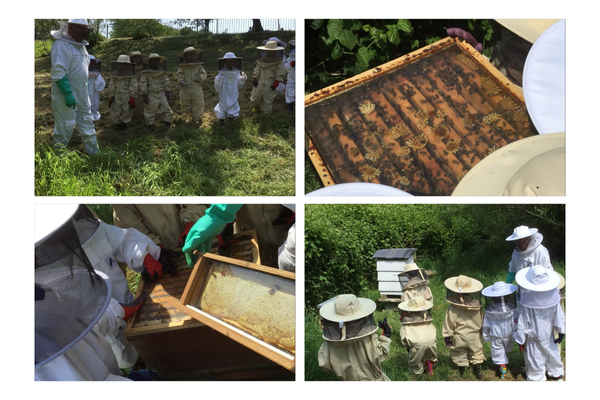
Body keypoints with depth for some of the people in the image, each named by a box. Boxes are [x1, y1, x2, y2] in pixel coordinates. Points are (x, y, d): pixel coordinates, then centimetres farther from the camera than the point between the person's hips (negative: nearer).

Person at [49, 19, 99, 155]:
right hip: (66, 96, -9)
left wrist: (85, 91, 20)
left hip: (82, 95, 9)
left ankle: (94, 153, 24)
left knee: (87, 123, 15)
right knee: (64, 128, -2)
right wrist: (68, 93, -27)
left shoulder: (80, 45, 13)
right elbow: (58, 73, -23)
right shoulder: (62, 45, -16)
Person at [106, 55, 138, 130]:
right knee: (116, 111, 6)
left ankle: (124, 123, 23)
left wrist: (132, 97, -8)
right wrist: (110, 96, 3)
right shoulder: (114, 74, 6)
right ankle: (117, 123, 21)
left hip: (127, 96, -2)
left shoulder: (131, 74, -3)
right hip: (116, 95, 2)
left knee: (126, 110, 4)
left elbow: (133, 86, -4)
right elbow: (111, 85, 8)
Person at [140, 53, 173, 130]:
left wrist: (168, 92, 9)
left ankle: (167, 121, 18)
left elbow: (167, 83, 14)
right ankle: (150, 124, 15)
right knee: (150, 110, 3)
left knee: (166, 108, 5)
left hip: (162, 94, 4)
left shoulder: (162, 73, 7)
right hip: (151, 96, -4)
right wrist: (144, 95, -11)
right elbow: (143, 84, -8)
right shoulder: (146, 74, -7)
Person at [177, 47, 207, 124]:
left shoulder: (199, 66, 5)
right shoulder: (182, 67, 2)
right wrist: (181, 81, -22)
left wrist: (200, 77, -20)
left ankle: (197, 118, 16)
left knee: (198, 103, 1)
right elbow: (179, 75, -3)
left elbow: (204, 74, 1)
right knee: (185, 104, 8)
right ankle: (188, 117, 27)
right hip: (185, 89, 0)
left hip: (196, 89, 0)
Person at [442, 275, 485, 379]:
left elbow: (449, 323, -14)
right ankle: (478, 371, 20)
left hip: (459, 337, -2)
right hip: (475, 336, 2)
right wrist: (483, 332, 17)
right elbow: (482, 321, 1)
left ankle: (462, 371, 26)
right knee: (477, 353, 21)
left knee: (460, 355, 16)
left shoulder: (452, 308, -21)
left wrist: (447, 337, -3)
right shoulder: (477, 305, -12)